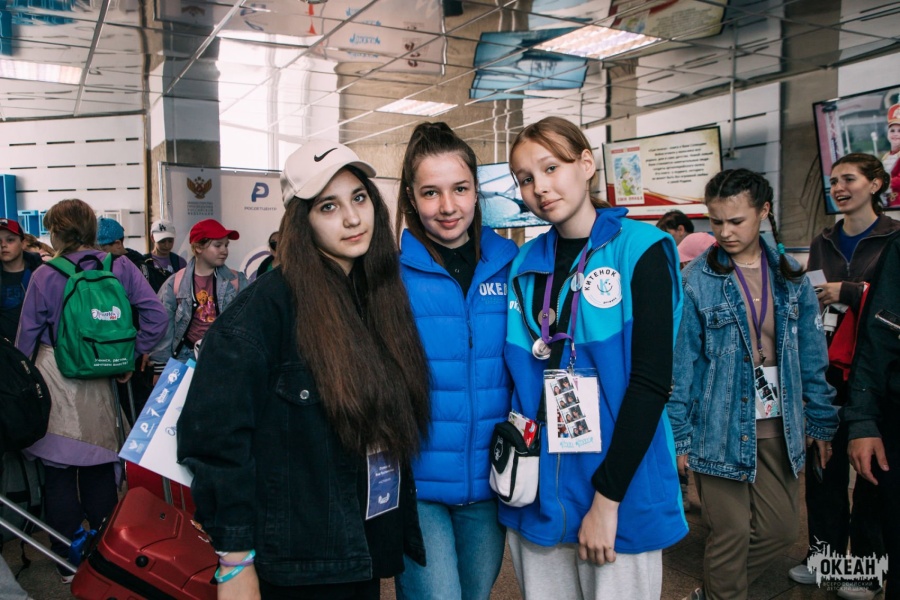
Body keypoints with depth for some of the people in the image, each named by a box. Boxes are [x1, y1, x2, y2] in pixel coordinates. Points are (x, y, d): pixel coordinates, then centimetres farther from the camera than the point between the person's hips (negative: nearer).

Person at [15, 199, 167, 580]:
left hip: (53, 377, -3)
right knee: (99, 467, 16)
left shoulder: (44, 276, -8)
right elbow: (156, 317, -9)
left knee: (58, 470, 8)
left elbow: (27, 338, -1)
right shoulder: (120, 268, -4)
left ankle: (69, 561, 16)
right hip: (99, 382, 3)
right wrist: (130, 355, 1)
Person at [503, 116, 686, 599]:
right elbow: (518, 374, 10)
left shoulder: (640, 250, -8)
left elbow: (651, 381, -14)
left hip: (621, 496, -4)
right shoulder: (524, 264, 5)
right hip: (536, 493, 4)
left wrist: (607, 497, -16)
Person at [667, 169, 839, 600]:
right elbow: (680, 364, -8)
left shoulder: (790, 276, 5)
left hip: (779, 426, 5)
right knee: (731, 533, 2)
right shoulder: (695, 280, -9)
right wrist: (678, 435, -10)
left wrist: (821, 422, 10)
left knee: (781, 529, 11)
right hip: (720, 429, -4)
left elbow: (812, 357, 10)